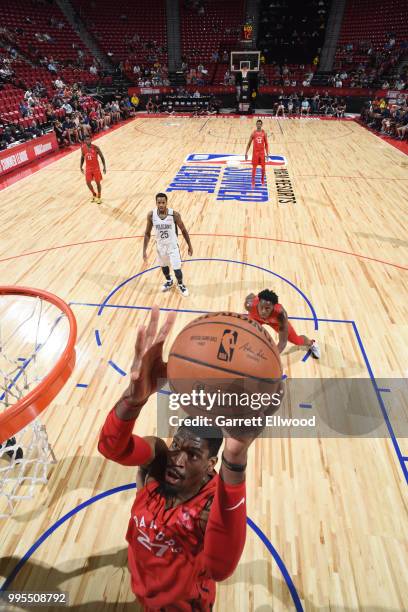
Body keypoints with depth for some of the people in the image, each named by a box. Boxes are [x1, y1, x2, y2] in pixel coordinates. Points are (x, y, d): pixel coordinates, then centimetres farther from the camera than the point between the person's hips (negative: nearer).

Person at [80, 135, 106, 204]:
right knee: (88, 183, 4)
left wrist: (104, 167, -11)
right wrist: (81, 166, 8)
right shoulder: (83, 147, -5)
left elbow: (102, 157, -7)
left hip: (96, 168, -3)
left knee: (98, 182, 5)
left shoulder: (95, 148, -16)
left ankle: (99, 197, 24)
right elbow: (82, 157, 10)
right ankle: (94, 195, 30)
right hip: (88, 168, 3)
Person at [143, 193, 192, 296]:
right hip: (160, 246, 3)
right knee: (163, 266, 22)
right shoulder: (151, 215, -15)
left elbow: (183, 230, -8)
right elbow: (147, 233, -3)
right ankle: (169, 281, 52)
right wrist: (144, 250, -6)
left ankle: (181, 285, 31)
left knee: (177, 268, -1)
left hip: (172, 245, -3)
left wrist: (189, 246, -3)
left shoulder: (174, 214, -21)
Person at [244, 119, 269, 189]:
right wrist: (246, 153, -4)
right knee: (254, 167, -1)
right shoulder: (253, 133, -3)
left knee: (263, 167, 6)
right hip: (255, 152, -1)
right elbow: (249, 144, 2)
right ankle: (253, 182, 7)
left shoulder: (264, 133, 0)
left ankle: (263, 180, 26)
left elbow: (266, 144, 4)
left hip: (262, 152, 1)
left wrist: (267, 153, -3)